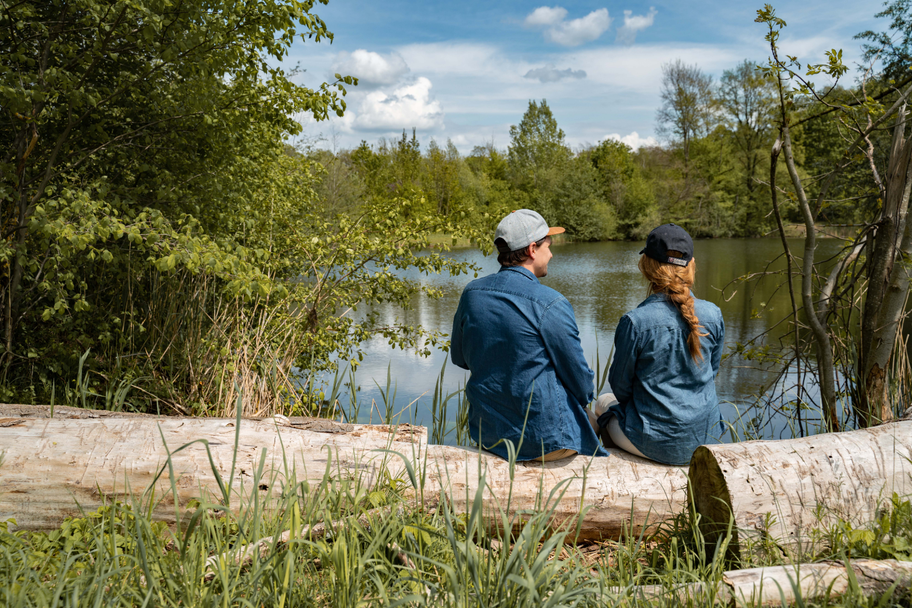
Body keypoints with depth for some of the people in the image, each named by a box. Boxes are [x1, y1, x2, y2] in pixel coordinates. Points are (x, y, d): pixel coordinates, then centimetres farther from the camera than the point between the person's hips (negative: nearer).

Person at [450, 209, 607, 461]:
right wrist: (587, 393, 13)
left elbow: (459, 357, 11)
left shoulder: (471, 293, -2)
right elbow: (578, 373, -10)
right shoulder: (551, 304, -20)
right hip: (545, 440, -6)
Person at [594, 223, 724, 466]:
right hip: (705, 435, 5)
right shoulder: (713, 315, -9)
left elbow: (620, 384, -8)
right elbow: (712, 370, 7)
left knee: (604, 402, 27)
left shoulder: (635, 322, -22)